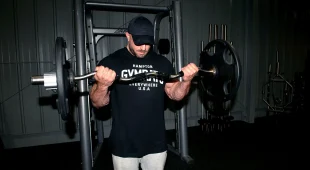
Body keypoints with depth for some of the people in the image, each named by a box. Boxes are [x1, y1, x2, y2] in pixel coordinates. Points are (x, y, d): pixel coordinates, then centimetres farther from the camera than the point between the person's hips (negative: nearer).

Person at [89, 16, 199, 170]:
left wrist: (186, 80, -13)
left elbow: (175, 94, 7)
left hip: (156, 144, 3)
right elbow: (98, 103, -7)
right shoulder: (111, 62, -7)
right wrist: (103, 85, -28)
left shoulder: (162, 62, 3)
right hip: (124, 146, -3)